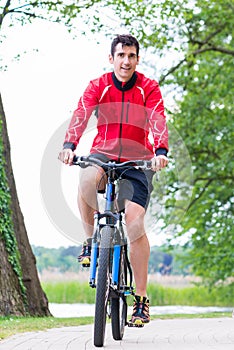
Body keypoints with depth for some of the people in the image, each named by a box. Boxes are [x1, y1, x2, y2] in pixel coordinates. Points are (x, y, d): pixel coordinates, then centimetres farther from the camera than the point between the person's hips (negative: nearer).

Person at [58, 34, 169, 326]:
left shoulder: (149, 89, -5)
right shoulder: (98, 86, -3)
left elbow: (158, 122, -18)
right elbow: (81, 115, -18)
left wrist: (160, 152, -38)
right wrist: (70, 145, -37)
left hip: (137, 160, 0)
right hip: (103, 153, 1)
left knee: (134, 222, -15)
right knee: (87, 178, -37)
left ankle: (141, 299, -4)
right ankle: (90, 239, -10)